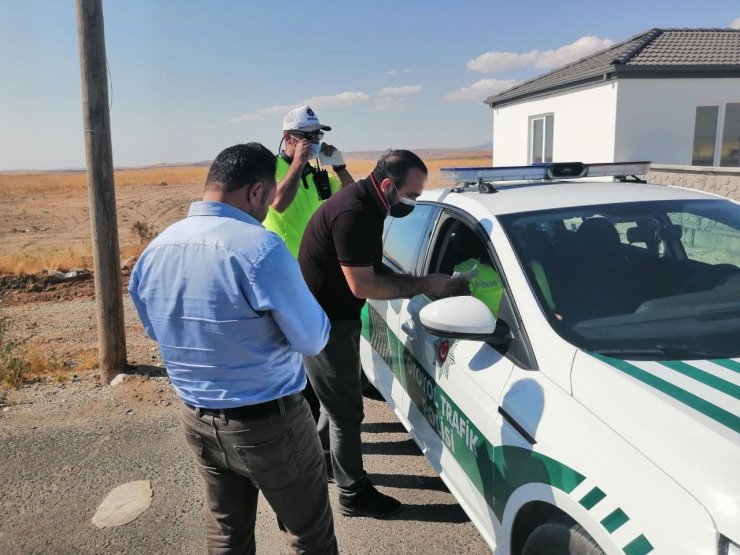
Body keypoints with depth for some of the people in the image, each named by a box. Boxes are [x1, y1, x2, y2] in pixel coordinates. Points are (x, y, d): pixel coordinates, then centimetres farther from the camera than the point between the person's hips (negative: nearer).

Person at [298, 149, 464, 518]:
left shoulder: (365, 204, 5)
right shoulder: (353, 214, -27)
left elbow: (374, 268, 11)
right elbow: (362, 285, -27)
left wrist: (418, 283, -2)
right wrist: (423, 284, -20)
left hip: (336, 317, 10)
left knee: (338, 402, 24)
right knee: (347, 412, 3)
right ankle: (353, 494, 21)